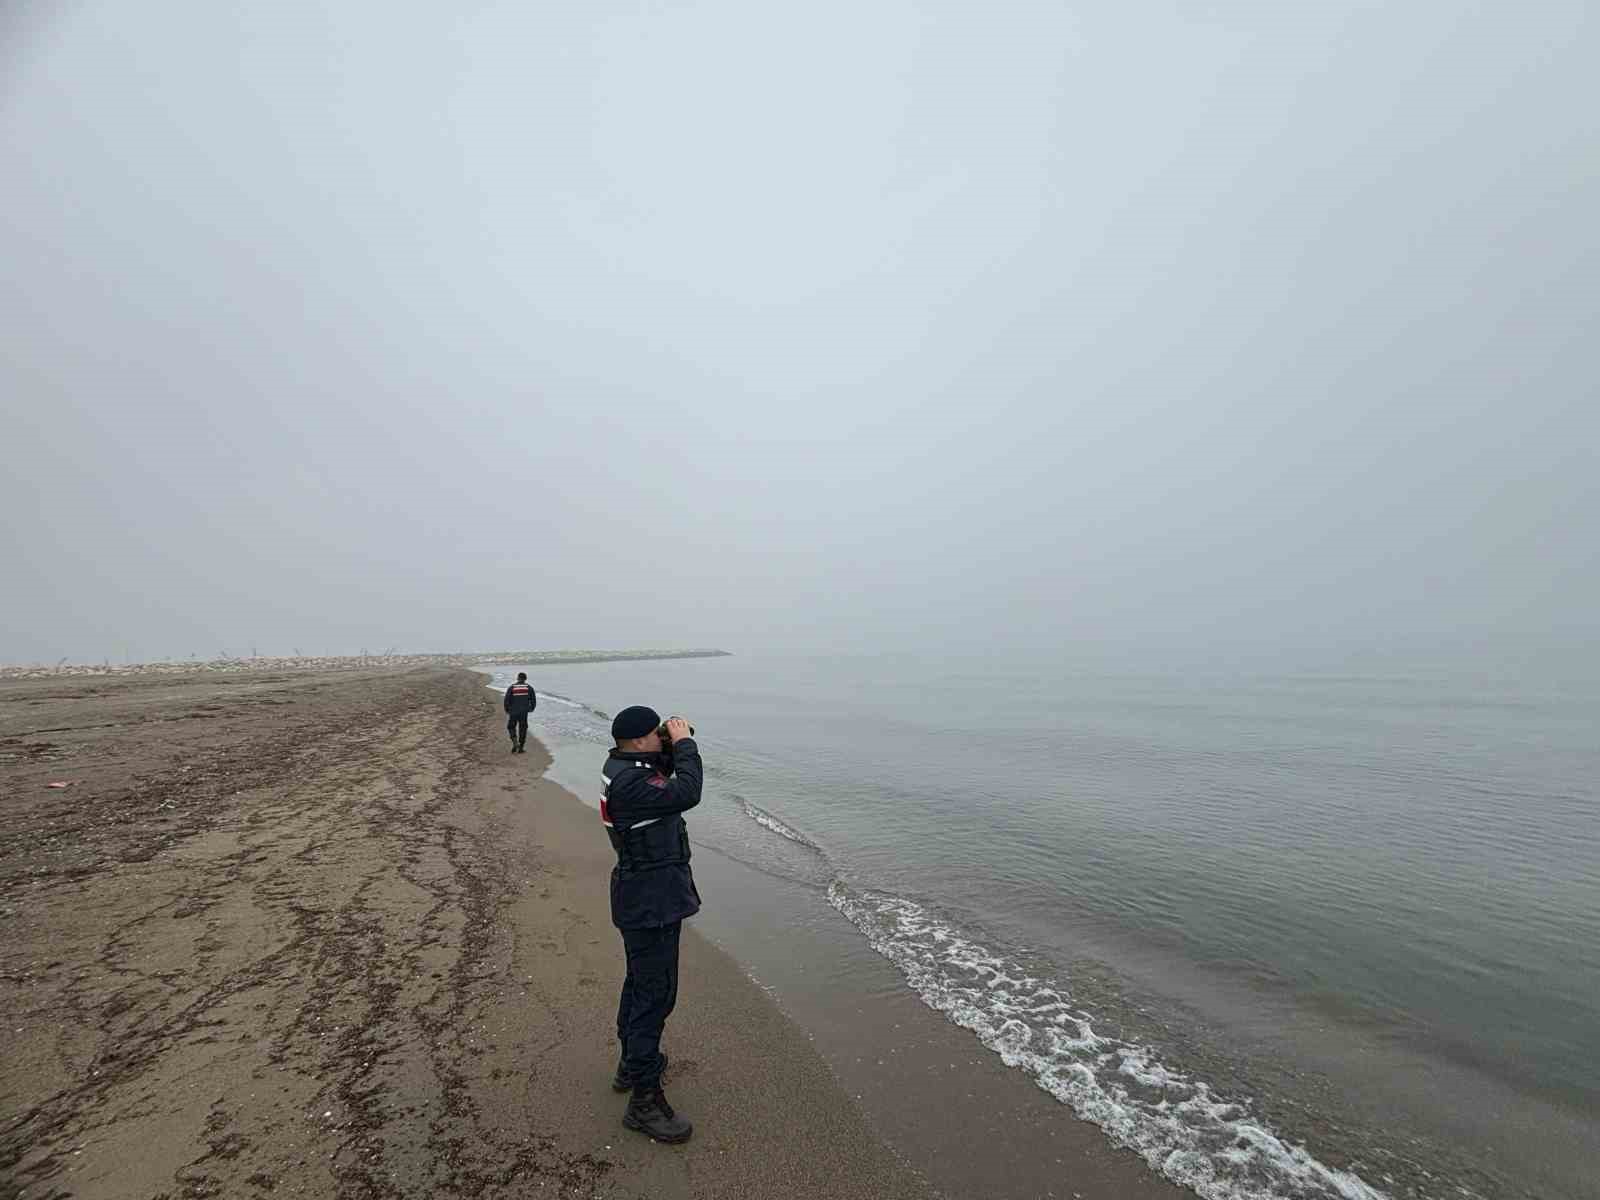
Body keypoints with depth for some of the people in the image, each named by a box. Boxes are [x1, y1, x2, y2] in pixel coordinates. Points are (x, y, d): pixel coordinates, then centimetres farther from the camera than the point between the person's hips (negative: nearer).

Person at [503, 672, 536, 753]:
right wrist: (531, 708, 21)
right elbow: (533, 700, 2)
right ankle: (521, 748, 9)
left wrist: (507, 710, 13)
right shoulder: (529, 687, 0)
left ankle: (515, 742, -4)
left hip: (513, 712, 0)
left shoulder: (511, 688, -2)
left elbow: (506, 700, -4)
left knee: (511, 727, 17)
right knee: (522, 729, 9)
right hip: (524, 712, 1)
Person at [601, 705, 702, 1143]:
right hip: (650, 903, -11)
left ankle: (632, 1063, 43)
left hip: (647, 896, 11)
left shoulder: (626, 766, 4)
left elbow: (666, 773, 19)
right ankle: (644, 1100, 11)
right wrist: (684, 742, -23)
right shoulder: (628, 781, -28)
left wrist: (674, 746, 0)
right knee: (655, 995, -1)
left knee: (641, 983, 25)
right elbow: (686, 793, -34)